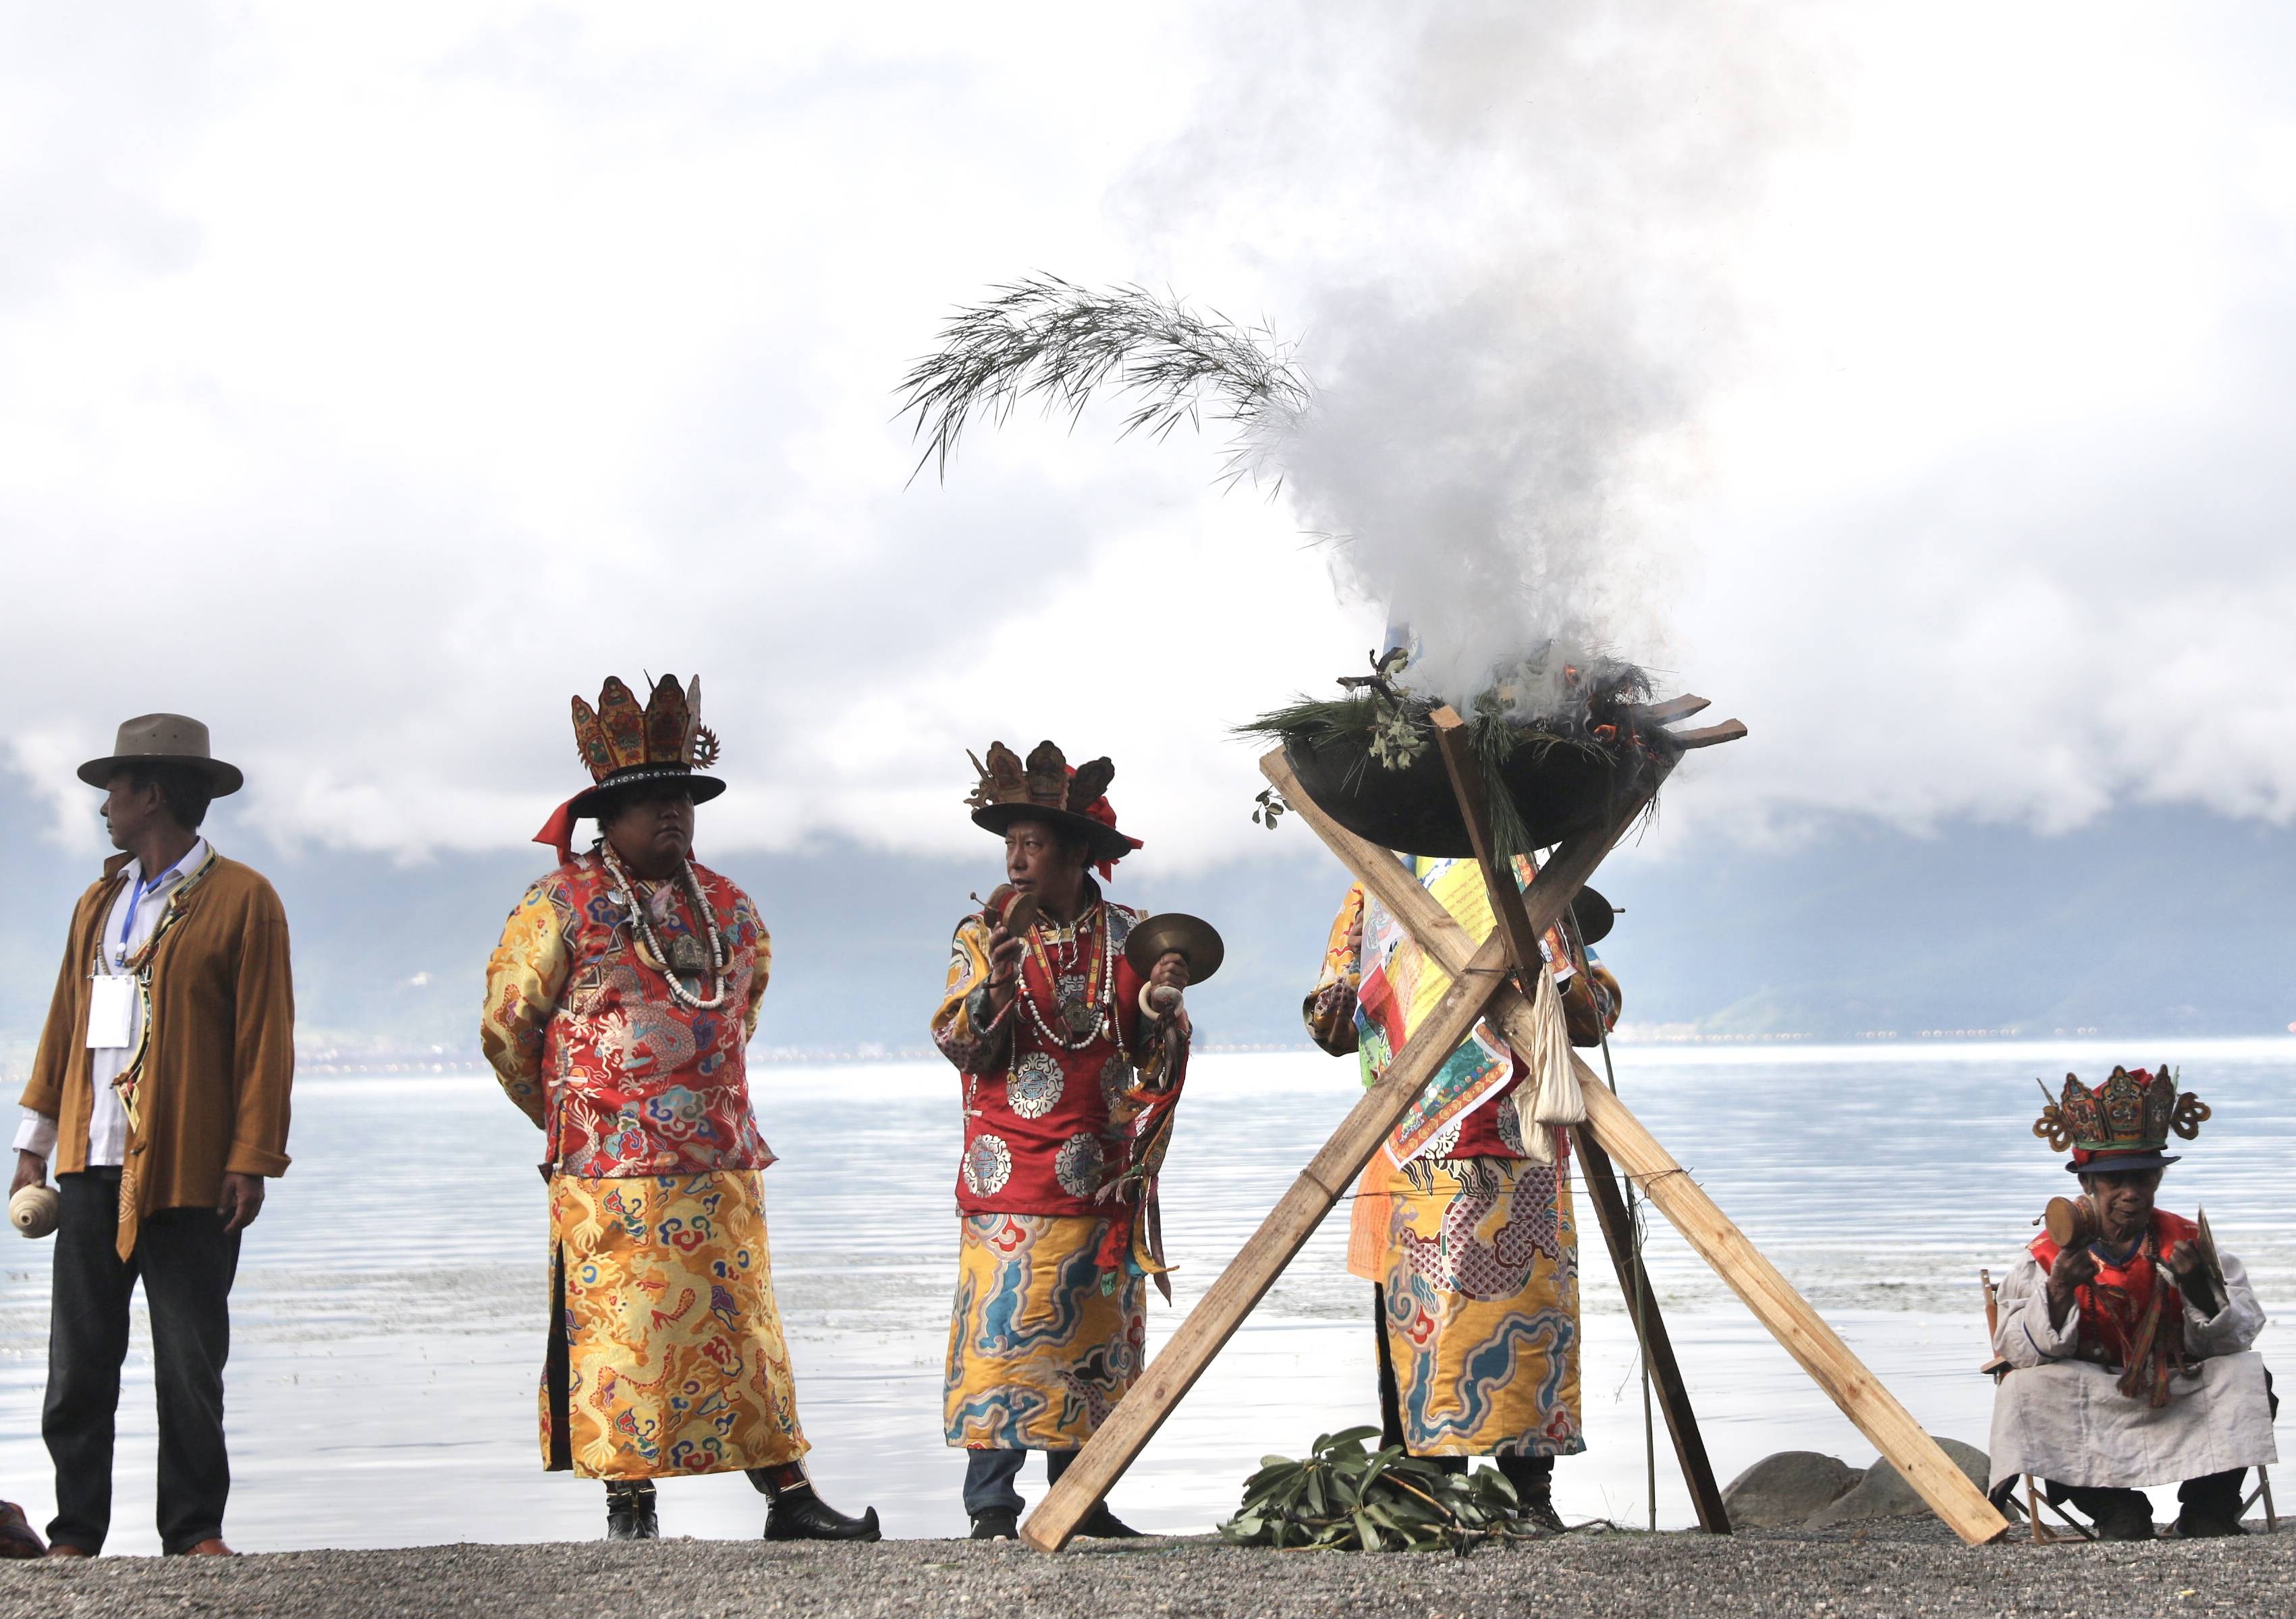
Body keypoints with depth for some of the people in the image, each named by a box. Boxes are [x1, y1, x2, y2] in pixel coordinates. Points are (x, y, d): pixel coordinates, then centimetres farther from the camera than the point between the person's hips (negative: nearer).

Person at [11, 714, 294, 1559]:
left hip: (189, 1174, -5)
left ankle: (195, 1534, 8)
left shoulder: (242, 901, -1)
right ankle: (76, 1532, 9)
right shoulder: (98, 903, 18)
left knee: (190, 1368, 0)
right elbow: (63, 1025, 18)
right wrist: (35, 1144, 12)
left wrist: (251, 1161, -11)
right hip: (93, 1167, 5)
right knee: (78, 1363, 3)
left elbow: (265, 1039, -6)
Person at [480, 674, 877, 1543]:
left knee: (742, 1327, 5)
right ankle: (630, 1506, 5)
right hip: (609, 1170, -4)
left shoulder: (730, 909, 13)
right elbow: (506, 1026, 4)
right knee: (621, 1330, -4)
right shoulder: (561, 907, -3)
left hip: (721, 1165, 5)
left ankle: (788, 1496, 7)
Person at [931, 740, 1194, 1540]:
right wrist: (992, 990, -23)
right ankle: (992, 1503, -6)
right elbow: (959, 1046, -6)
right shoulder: (985, 933, 2)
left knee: (1096, 1332, 6)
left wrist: (1159, 1006, -10)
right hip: (1014, 1174, -3)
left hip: (1106, 1174, 3)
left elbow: (1157, 1056, 10)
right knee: (1005, 1322, -9)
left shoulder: (1129, 935, 8)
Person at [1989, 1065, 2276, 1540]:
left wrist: (2198, 1287, -25)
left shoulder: (2188, 1243, 2)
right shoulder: (2052, 1255, -1)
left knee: (2247, 1375, -24)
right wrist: (2059, 1291, -30)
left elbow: (2233, 1339, -6)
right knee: (2024, 1389, -28)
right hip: (2088, 1407, -1)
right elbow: (2018, 1349, -13)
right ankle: (2116, 1512, -23)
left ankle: (2209, 1512, -13)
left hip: (2180, 1402, 1)